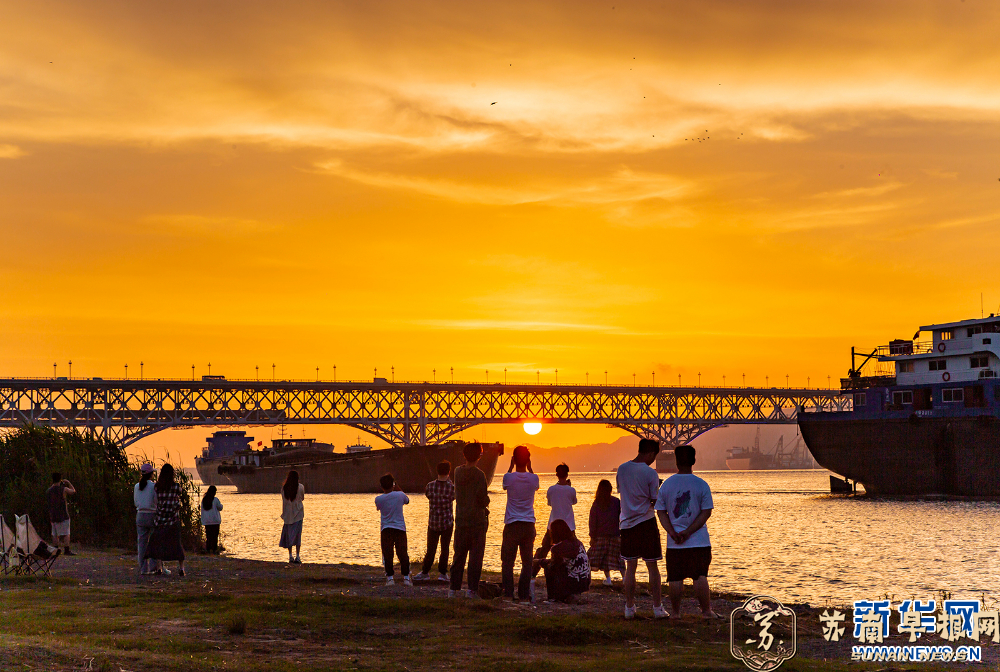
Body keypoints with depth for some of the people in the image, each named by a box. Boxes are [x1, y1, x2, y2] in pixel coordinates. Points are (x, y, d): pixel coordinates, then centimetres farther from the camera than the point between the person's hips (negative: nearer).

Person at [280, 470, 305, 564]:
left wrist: (283, 513, 11)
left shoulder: (284, 488, -3)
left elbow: (284, 500, 1)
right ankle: (297, 557, -3)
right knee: (297, 534, 2)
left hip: (288, 513, 1)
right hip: (298, 513, -1)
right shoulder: (301, 487, -6)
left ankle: (290, 556, 4)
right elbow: (302, 498, 6)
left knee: (288, 534, 7)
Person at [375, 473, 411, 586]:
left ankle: (390, 577, 2)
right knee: (402, 553, 5)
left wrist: (385, 491, 20)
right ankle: (406, 577, 4)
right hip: (400, 527, 0)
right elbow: (407, 500, 19)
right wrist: (397, 488, 24)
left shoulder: (378, 499, -4)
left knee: (387, 554, 4)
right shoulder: (400, 495, -4)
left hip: (386, 529, 0)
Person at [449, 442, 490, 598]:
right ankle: (472, 589, -3)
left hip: (460, 519, 5)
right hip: (477, 520, -5)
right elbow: (482, 498, -16)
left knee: (459, 555, 12)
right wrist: (487, 501, 7)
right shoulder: (479, 474, -12)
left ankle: (453, 588, 12)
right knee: (476, 556, -1)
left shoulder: (458, 472, 6)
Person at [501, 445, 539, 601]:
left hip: (512, 525, -1)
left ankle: (508, 593, -2)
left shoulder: (509, 477, -7)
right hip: (529, 524, 2)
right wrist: (529, 468, 19)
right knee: (527, 562, 8)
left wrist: (511, 467, 19)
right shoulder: (533, 478, -2)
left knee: (507, 561, 5)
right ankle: (524, 593, 4)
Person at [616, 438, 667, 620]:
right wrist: (658, 487, 9)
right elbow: (655, 501, -9)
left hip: (627, 523, 4)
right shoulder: (650, 473, -11)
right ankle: (657, 608, 6)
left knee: (631, 567, 10)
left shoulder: (622, 469, 3)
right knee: (652, 566, 4)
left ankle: (629, 608, 9)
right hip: (646, 523, -4)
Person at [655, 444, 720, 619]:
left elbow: (661, 512, -1)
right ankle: (706, 611, 7)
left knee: (675, 578, 6)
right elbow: (706, 512, -8)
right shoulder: (701, 485, -4)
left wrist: (673, 533, -7)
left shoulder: (666, 484, 1)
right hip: (699, 541, -1)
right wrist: (688, 532, -9)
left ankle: (676, 612, 11)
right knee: (700, 576, 4)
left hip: (674, 543, 1)